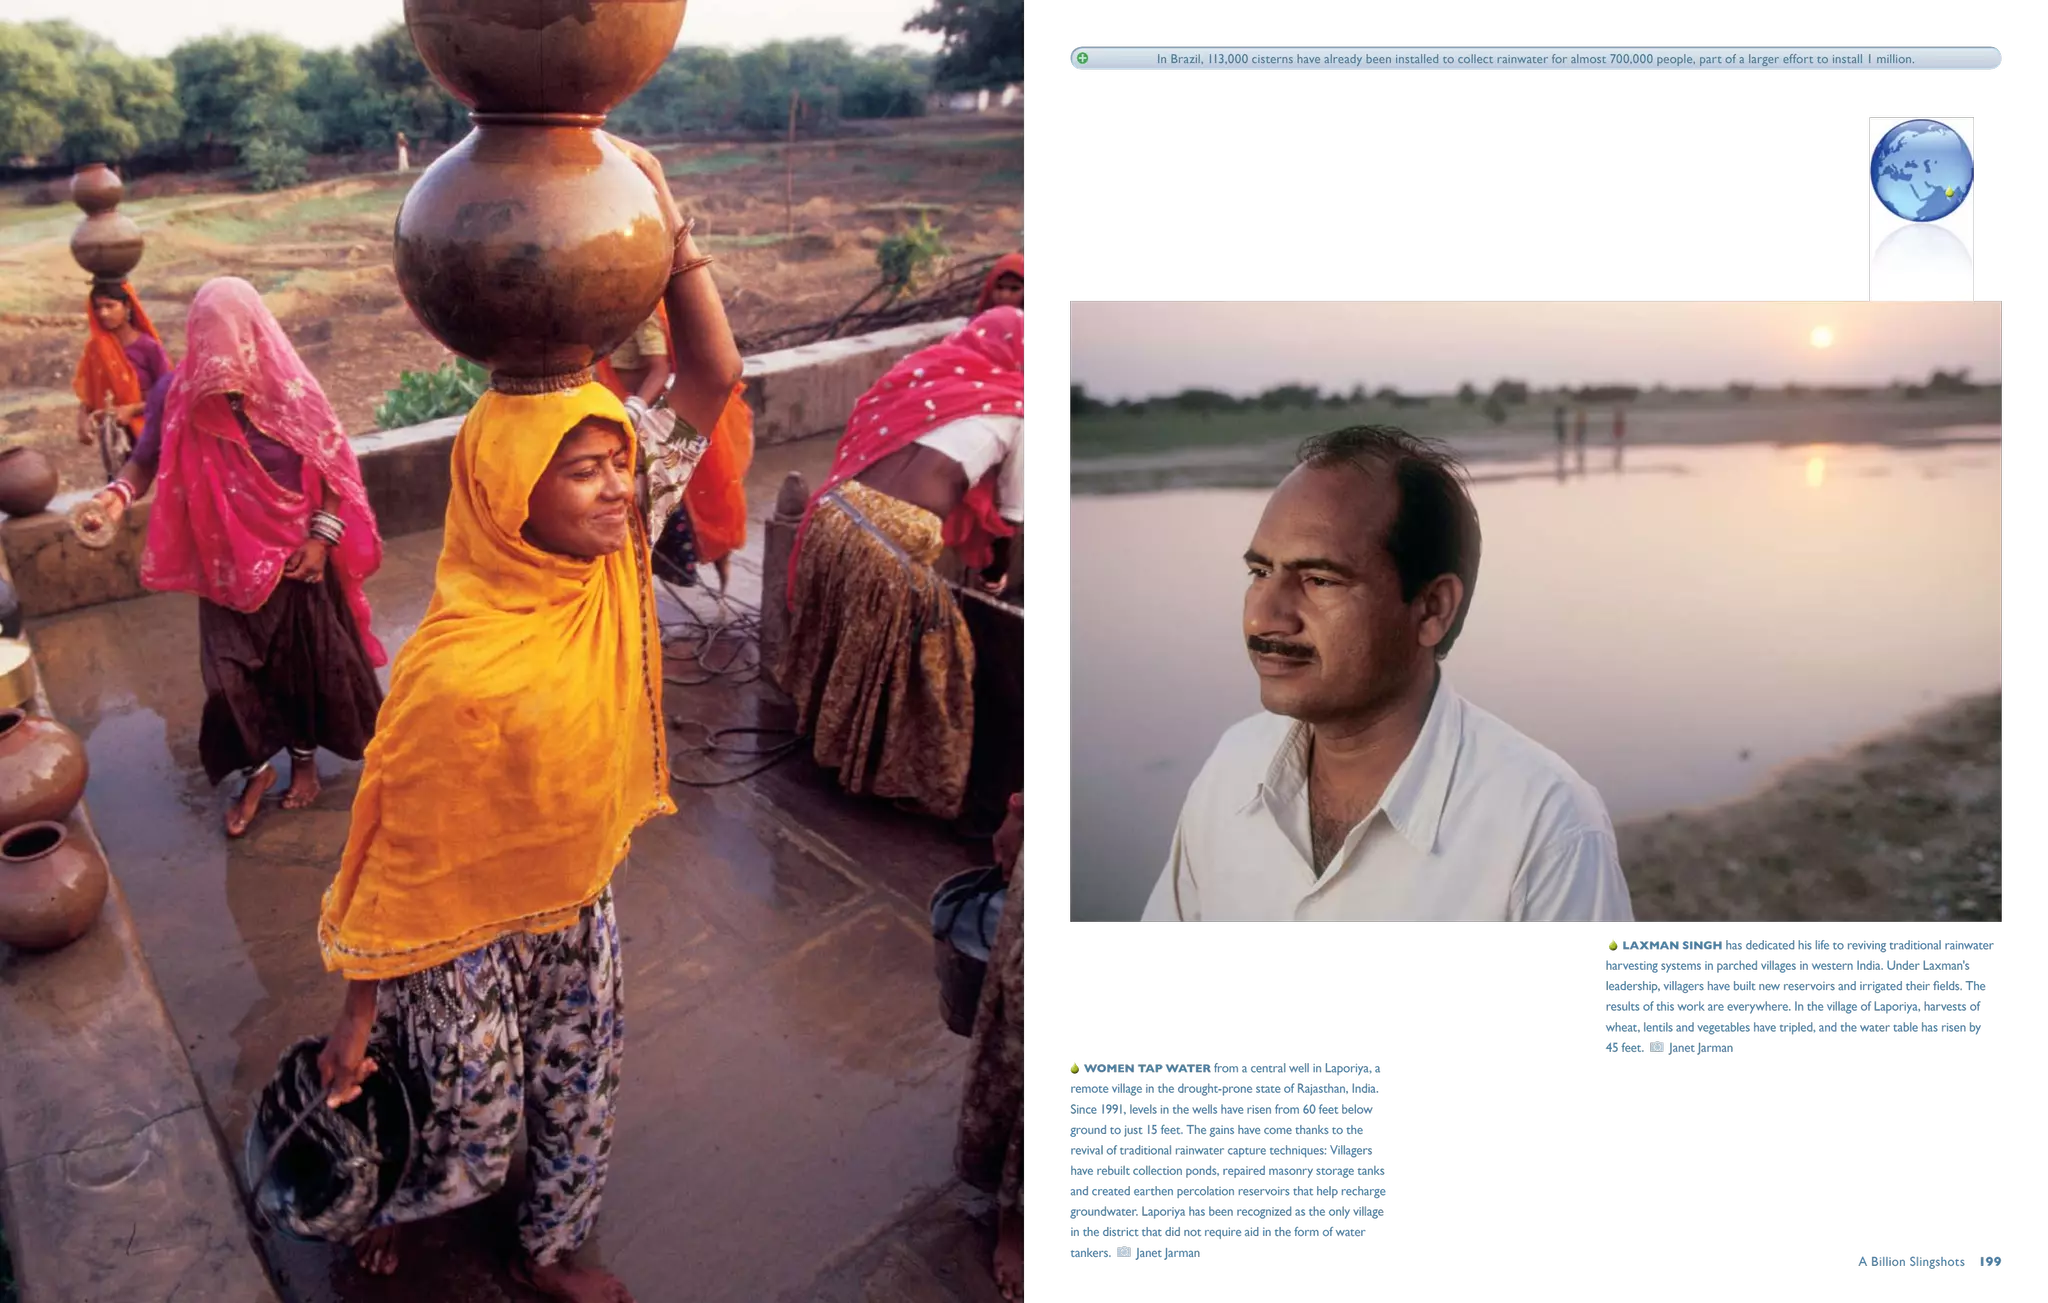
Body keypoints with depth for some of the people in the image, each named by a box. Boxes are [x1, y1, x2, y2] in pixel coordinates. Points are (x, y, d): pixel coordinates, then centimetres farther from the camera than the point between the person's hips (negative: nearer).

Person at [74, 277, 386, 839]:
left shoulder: (288, 388, -12)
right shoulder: (177, 394, -11)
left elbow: (332, 465, -5)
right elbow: (147, 459, -6)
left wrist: (322, 536, -11)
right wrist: (118, 492, -28)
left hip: (297, 556, 0)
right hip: (230, 565, 0)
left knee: (306, 660, 11)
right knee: (231, 671, 1)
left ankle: (304, 756, 36)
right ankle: (256, 769, 24)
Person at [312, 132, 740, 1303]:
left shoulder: (615, 563, -17)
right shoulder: (456, 673, -33)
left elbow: (715, 380, -19)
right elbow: (401, 853, -22)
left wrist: (665, 224, -29)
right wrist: (358, 1012, -12)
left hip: (578, 906, 6)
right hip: (466, 930, -5)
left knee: (583, 1097, 24)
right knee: (470, 1132, 18)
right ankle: (376, 1203, 54)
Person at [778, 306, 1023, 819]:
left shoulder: (924, 374, 18)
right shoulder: (1012, 414, 7)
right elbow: (1006, 518, 15)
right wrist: (994, 573, 35)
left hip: (834, 518, 6)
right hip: (895, 546, -5)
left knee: (844, 648, 29)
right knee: (896, 662, 17)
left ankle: (830, 734, 49)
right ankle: (895, 775, 33)